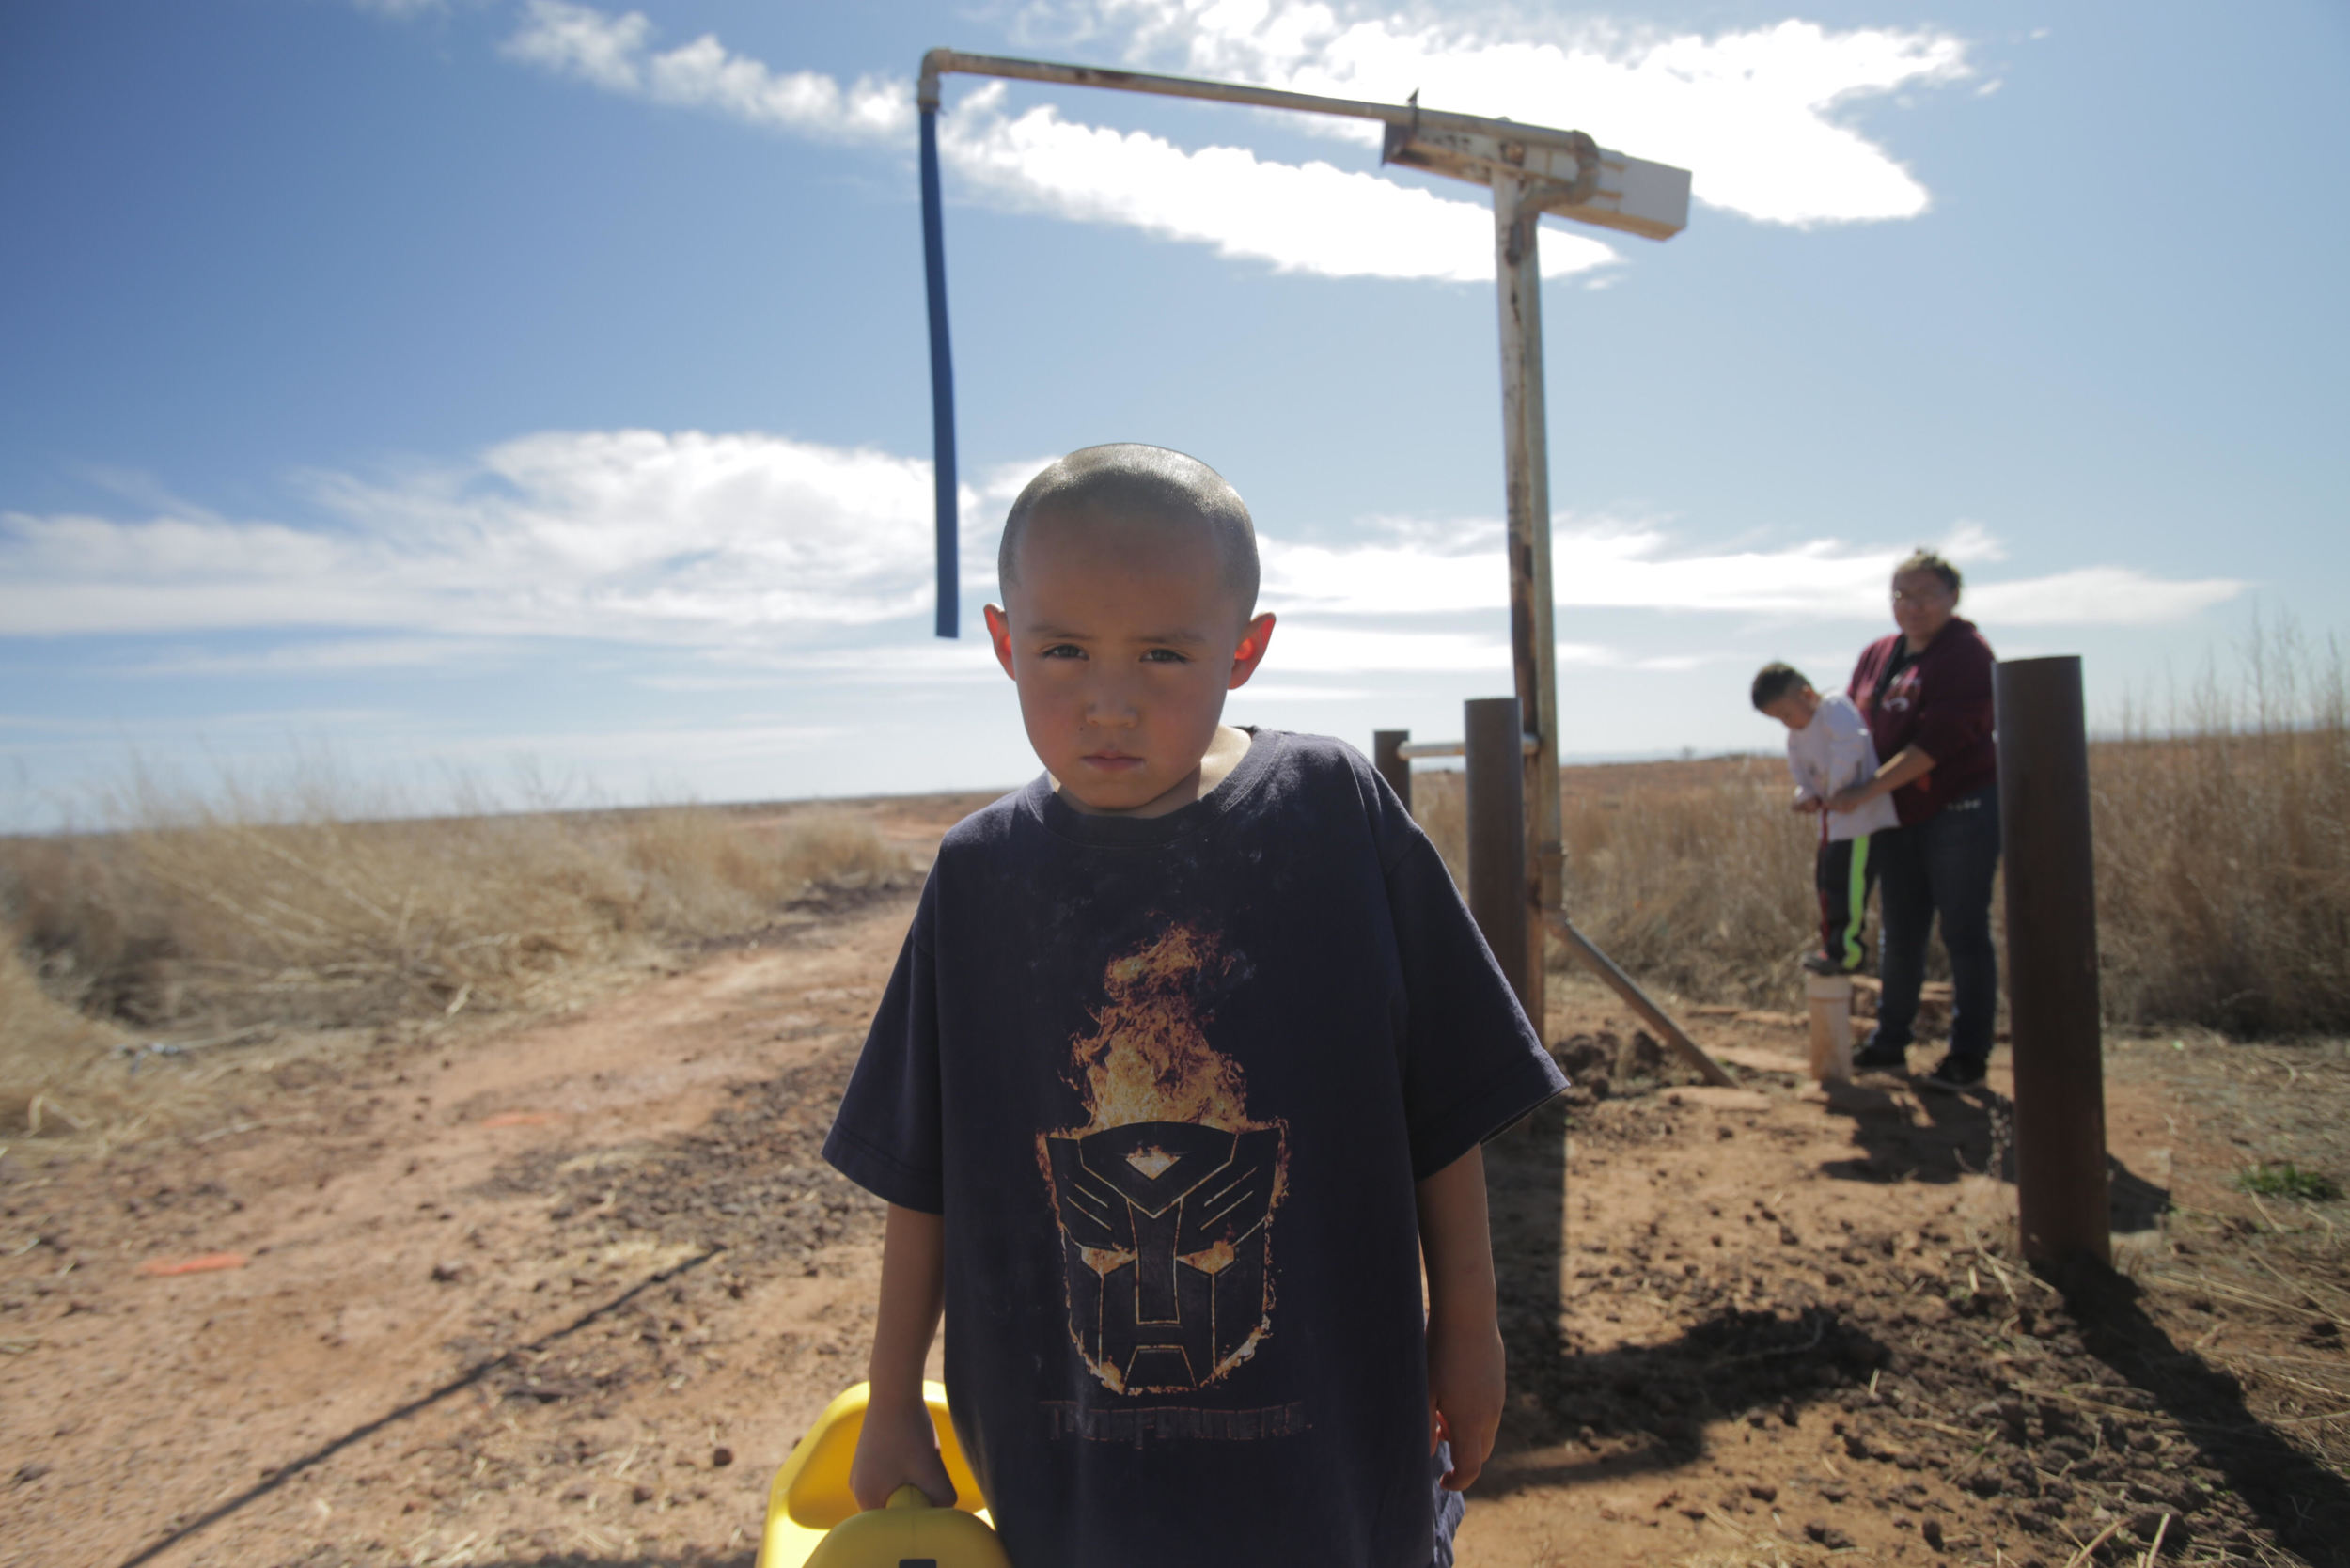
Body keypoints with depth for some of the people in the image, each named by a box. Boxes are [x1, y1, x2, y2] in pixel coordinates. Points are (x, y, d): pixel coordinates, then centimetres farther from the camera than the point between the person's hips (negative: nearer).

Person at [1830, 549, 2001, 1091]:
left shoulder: (1966, 654, -12)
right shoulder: (1877, 655, 10)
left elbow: (1938, 741, -22)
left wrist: (1867, 791, -25)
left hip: (1960, 811, -7)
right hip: (1899, 818, 7)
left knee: (1964, 935, 1)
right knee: (1899, 935, 13)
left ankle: (1968, 1056, 12)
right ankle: (1889, 1042, 25)